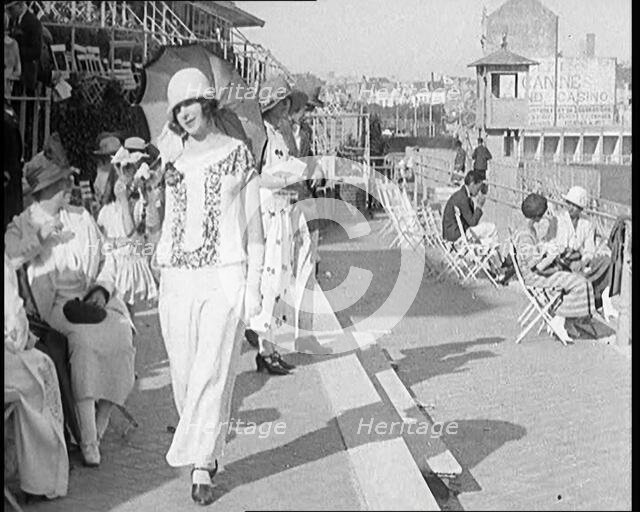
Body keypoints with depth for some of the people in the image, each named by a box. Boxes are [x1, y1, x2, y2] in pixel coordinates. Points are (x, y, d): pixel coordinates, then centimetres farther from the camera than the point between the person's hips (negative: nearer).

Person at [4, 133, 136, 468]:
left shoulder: (82, 219, 19)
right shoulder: (23, 225, 9)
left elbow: (106, 264, 16)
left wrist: (102, 290, -3)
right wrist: (40, 238, -13)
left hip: (93, 301, 4)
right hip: (56, 305, -4)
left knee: (120, 334, -25)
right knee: (85, 336, -32)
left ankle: (98, 429, -14)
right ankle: (88, 441, -30)